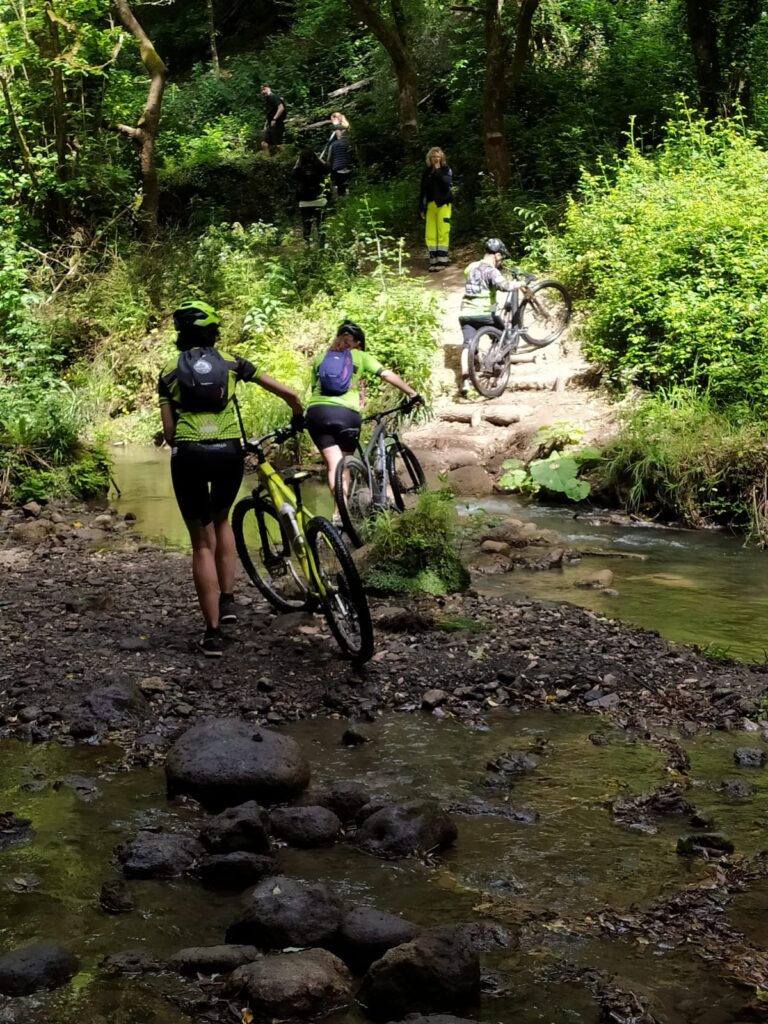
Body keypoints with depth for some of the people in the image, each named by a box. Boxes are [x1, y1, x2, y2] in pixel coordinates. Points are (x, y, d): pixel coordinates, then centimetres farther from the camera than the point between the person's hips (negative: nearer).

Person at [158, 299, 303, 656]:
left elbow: (169, 432, 5)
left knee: (202, 542, 7)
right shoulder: (231, 363, 13)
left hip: (189, 454, -1)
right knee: (221, 520, 30)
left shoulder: (170, 371, 12)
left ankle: (213, 633, 3)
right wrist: (298, 417, 33)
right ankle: (228, 600, 20)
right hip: (228, 452, 1)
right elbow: (289, 394, 12)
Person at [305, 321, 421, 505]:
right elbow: (387, 375, 9)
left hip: (316, 411, 2)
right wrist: (413, 394, 12)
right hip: (345, 413, -2)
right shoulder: (360, 356, 19)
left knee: (334, 464, -5)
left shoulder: (320, 357, 27)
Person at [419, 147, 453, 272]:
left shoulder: (446, 170, 0)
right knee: (430, 235, 0)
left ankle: (442, 261, -1)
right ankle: (433, 261, 5)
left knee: (443, 233, -5)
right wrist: (421, 208, 7)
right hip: (430, 205, 4)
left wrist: (438, 171, -15)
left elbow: (446, 185, -17)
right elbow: (423, 191, 11)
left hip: (443, 204, -4)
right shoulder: (426, 172, 10)